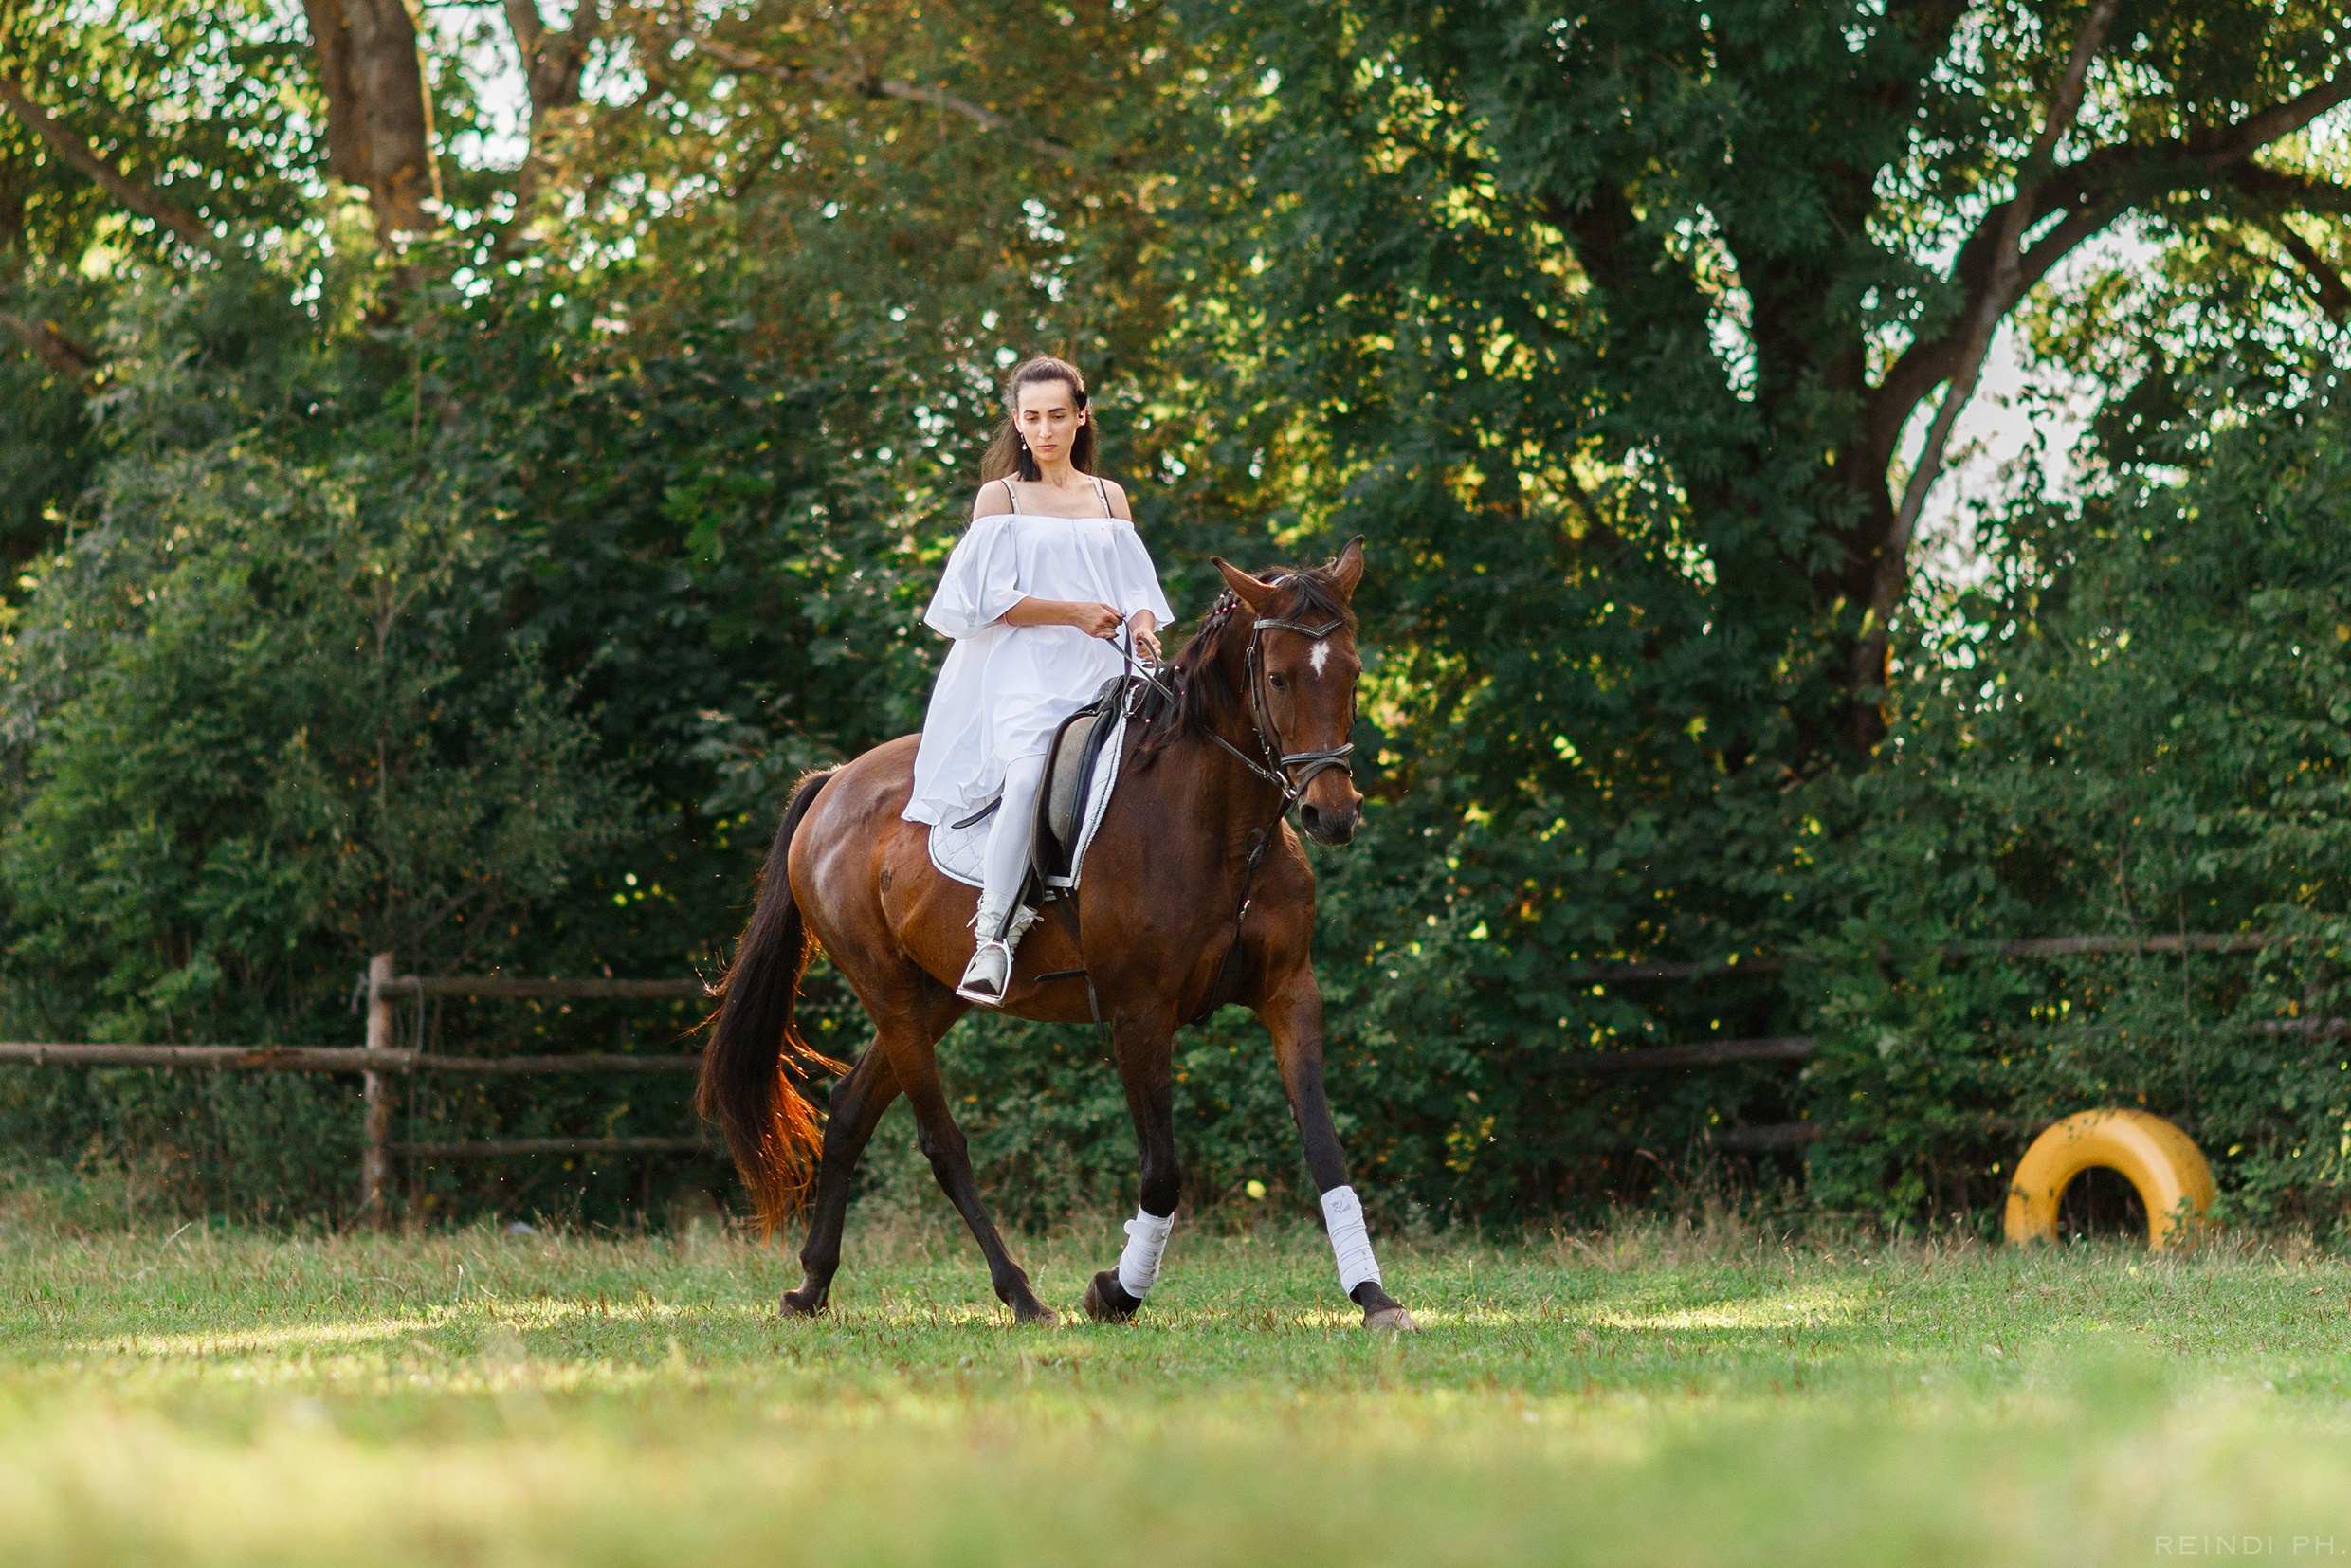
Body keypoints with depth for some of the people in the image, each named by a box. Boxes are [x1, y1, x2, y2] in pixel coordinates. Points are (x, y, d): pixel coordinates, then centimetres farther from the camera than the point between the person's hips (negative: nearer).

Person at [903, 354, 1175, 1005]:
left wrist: (1144, 632, -6)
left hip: (1103, 675, 4)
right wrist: (1075, 613, -11)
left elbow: (1136, 587, 17)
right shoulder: (1000, 497, 8)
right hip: (1024, 674, -4)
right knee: (1029, 777, -32)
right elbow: (991, 599, -1)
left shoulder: (1109, 498, 20)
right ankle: (993, 939, -30)